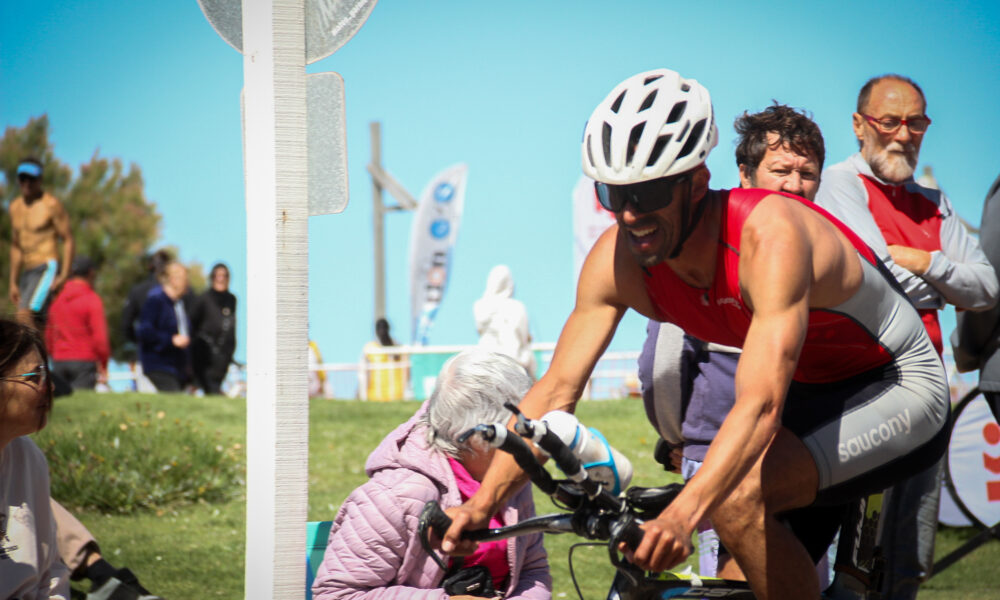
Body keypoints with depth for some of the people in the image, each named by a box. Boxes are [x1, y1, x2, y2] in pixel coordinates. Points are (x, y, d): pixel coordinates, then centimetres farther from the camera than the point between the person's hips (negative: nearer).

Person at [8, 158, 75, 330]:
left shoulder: (51, 204, -6)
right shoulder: (15, 207, 15)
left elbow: (68, 240, -6)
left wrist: (64, 276, -16)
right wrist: (13, 283, 18)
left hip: (47, 269, -8)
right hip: (27, 272, 8)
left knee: (24, 316, -25)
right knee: (33, 324, 3)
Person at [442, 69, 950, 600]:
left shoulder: (770, 237, -34)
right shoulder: (617, 259, -15)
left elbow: (760, 404, -44)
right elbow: (556, 391, -12)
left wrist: (681, 515, -57)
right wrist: (483, 503, -26)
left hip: (900, 390, -7)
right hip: (812, 393, 7)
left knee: (737, 500, -28)